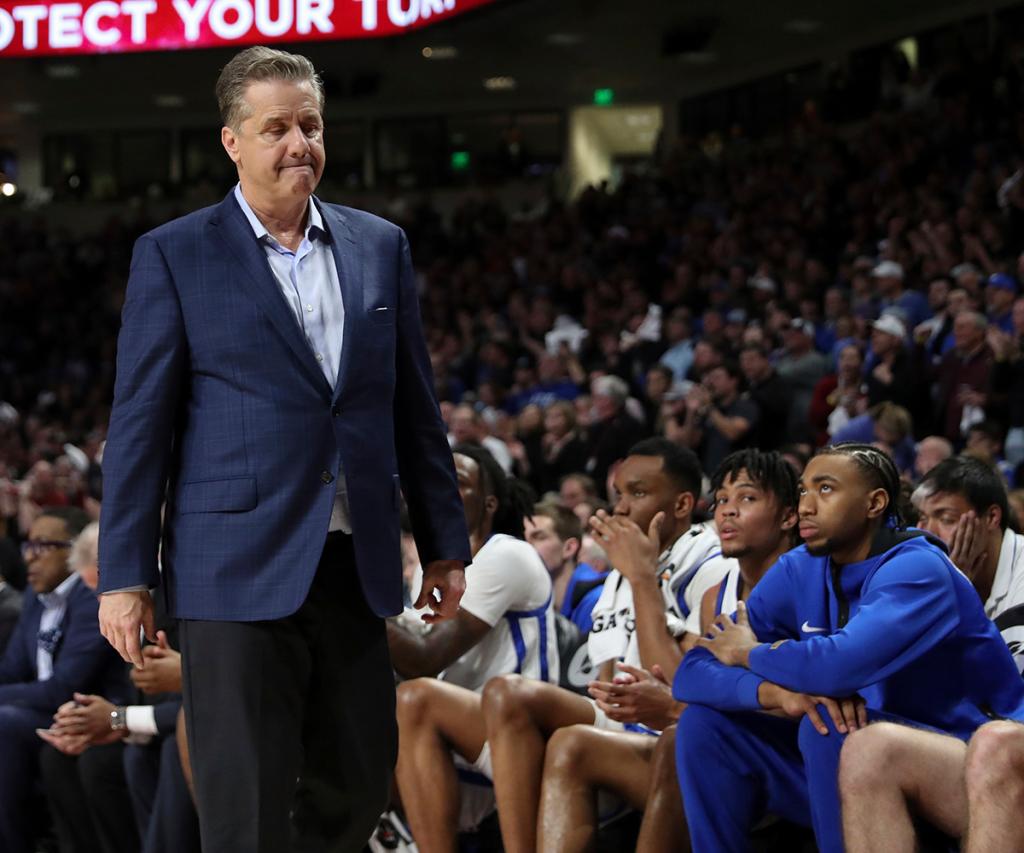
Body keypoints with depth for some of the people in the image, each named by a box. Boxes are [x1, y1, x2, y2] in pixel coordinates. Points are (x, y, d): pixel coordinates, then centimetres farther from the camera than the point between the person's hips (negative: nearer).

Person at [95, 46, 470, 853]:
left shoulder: (380, 246, 11)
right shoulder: (174, 255, 0)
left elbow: (415, 408, 14)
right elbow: (140, 423, -2)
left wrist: (444, 543, 12)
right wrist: (125, 575, -5)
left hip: (355, 565, 4)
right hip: (240, 568, -4)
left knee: (359, 785, 8)